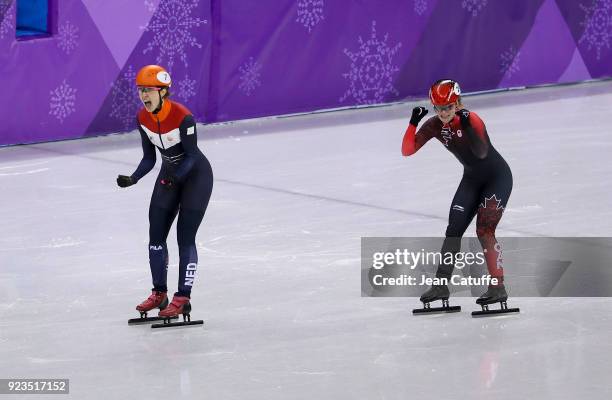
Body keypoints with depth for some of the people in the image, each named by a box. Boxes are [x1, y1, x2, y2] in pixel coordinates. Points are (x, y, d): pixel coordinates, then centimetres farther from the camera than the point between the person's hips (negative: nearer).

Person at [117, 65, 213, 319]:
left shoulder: (183, 117, -29)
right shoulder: (143, 118, -10)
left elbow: (192, 155, -21)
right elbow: (149, 158, -2)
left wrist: (176, 177, -36)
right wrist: (133, 179, -17)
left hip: (196, 175, -6)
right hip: (169, 175, 6)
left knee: (185, 237, -9)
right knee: (156, 234, 4)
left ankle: (183, 299, -4)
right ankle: (159, 294, 17)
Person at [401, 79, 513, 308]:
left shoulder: (472, 119, -26)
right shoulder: (434, 126, -8)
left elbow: (481, 152, -39)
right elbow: (407, 151, -15)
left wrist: (467, 126, -47)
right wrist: (413, 123, -27)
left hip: (497, 176, -6)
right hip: (471, 179, 6)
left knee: (484, 230, -18)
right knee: (454, 229, -1)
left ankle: (498, 287, -16)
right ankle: (441, 285, 5)